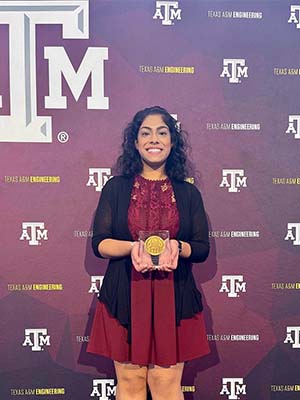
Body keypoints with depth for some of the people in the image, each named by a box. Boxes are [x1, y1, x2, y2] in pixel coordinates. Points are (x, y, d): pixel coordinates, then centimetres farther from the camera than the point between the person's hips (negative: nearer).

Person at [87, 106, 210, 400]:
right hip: (125, 298, 0)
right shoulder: (116, 188, 4)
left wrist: (177, 247, -15)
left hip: (173, 298, 1)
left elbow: (202, 249, 6)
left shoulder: (188, 193, 7)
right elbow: (99, 243, 0)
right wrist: (132, 247, -18)